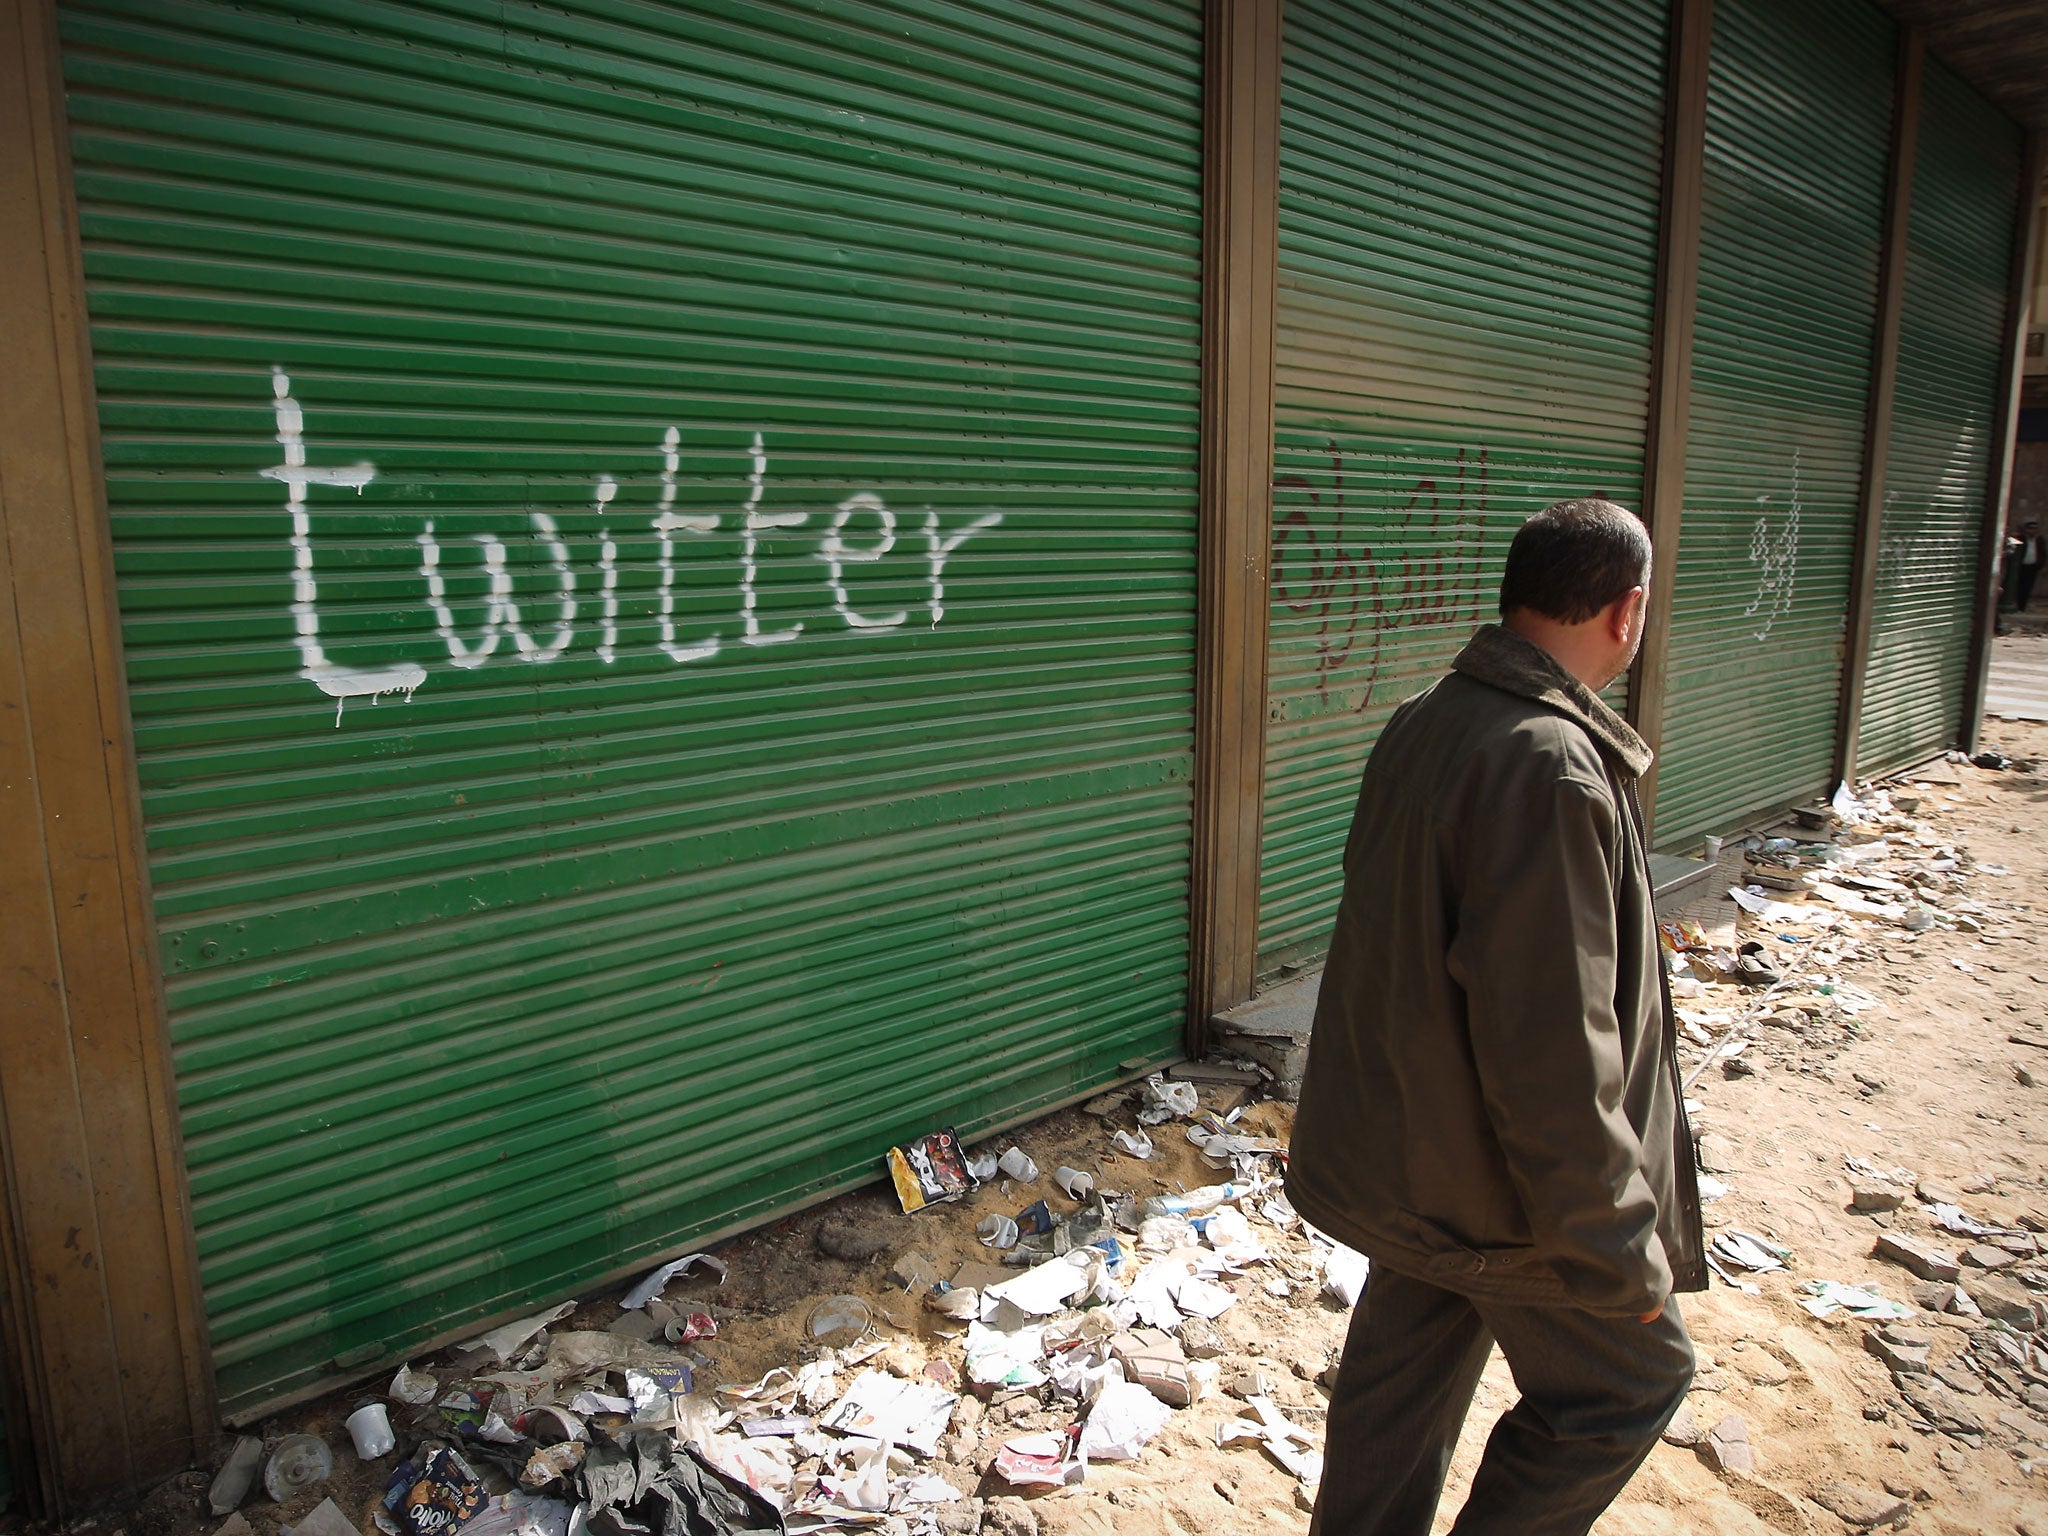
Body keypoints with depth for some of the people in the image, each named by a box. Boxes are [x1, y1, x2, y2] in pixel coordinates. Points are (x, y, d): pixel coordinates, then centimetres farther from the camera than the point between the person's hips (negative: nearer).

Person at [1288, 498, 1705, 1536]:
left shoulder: (1421, 722, 0)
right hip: (1502, 1190, -8)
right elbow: (1551, 1051, -29)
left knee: (1401, 1379, 23)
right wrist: (1614, 1248, -17)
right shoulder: (1550, 769, -29)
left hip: (1403, 1148, 8)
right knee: (1631, 1378, 17)